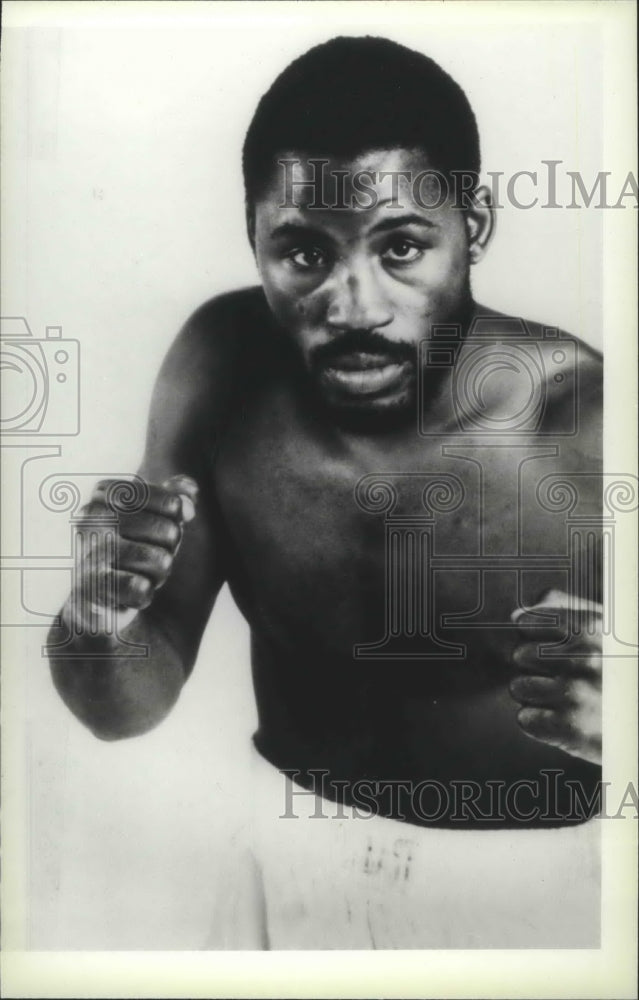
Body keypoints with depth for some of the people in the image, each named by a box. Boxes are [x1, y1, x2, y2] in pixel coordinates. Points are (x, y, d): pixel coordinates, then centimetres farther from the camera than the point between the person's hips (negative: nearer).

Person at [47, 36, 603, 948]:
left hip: (534, 876, -2)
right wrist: (94, 622, -32)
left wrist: (614, 721, -39)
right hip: (298, 845, 3)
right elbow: (129, 705, -10)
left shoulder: (583, 418, -28)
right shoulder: (221, 367, -18)